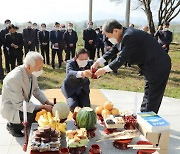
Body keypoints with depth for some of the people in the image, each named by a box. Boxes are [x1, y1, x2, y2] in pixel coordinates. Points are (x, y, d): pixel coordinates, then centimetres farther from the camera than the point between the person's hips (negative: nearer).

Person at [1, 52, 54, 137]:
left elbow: (36, 90, 5)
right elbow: (19, 104, -31)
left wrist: (47, 102, -10)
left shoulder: (32, 73, -11)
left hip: (24, 104, 8)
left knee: (46, 111, -1)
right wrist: (43, 107, -30)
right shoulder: (14, 79, -33)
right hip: (12, 108, -8)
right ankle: (13, 125, -2)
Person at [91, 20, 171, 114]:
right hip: (151, 66, 10)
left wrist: (104, 70, -13)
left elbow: (122, 59, -23)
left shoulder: (129, 36, -25)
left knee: (152, 100, -2)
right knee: (147, 97, 18)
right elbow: (114, 50, 15)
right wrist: (98, 62, 6)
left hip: (159, 66, -10)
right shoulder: (124, 35, 6)